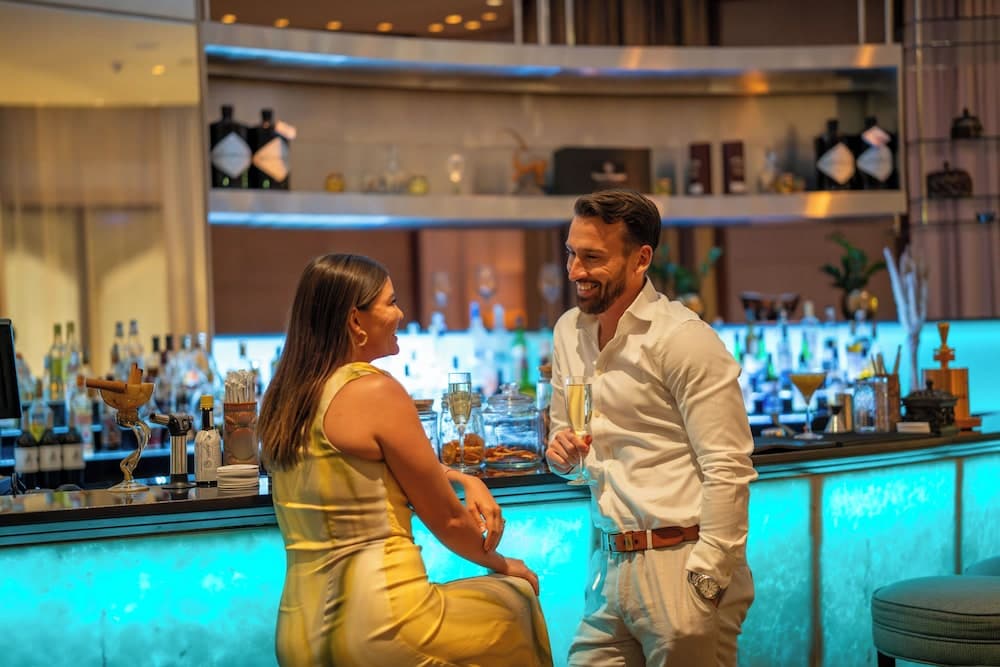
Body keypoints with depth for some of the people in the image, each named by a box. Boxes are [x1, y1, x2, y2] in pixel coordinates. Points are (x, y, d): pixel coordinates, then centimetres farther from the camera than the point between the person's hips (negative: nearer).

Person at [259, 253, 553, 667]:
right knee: (516, 600, 16)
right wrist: (503, 565, 12)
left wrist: (464, 479, 7)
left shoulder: (284, 398, 8)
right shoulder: (377, 392, -14)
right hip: (379, 626, -8)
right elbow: (446, 520, -6)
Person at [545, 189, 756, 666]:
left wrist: (705, 579, -17)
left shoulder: (682, 339, -14)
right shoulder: (569, 331, 9)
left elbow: (728, 472, -16)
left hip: (679, 565, -6)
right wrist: (562, 452, -2)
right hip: (609, 564, 7)